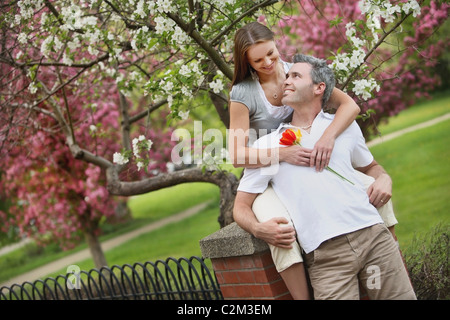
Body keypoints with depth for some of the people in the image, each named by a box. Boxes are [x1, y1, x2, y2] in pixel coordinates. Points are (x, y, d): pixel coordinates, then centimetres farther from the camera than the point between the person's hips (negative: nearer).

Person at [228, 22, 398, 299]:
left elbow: (350, 105, -11)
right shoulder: (243, 93, -12)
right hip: (269, 178, -4)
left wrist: (328, 136, -32)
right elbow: (237, 155, -16)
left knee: (378, 191, -14)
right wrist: (282, 154, -33)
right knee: (281, 230, -37)